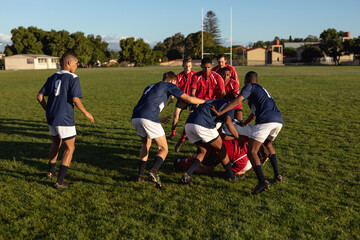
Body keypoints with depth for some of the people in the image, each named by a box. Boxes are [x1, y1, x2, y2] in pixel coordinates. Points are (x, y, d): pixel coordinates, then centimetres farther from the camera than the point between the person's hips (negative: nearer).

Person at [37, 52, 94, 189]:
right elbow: (75, 99, -20)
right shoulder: (73, 78, -10)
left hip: (51, 117, 7)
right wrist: (86, 113, -6)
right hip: (64, 119, -7)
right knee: (70, 148, 5)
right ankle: (60, 181, 1)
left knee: (56, 143, 29)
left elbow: (40, 96, 9)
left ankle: (51, 171, 40)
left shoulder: (52, 78, 10)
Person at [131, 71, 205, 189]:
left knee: (146, 144, 29)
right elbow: (189, 99, 7)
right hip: (149, 119, -7)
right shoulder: (169, 85, 14)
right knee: (163, 149, 6)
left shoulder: (150, 87, 33)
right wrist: (206, 101, 23)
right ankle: (154, 171, -21)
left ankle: (140, 175, 21)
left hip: (135, 117, 7)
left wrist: (160, 119, 50)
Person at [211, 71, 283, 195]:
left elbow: (237, 101, -6)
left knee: (252, 151, -9)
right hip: (279, 120, 9)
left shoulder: (250, 87, 11)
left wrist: (220, 112, -6)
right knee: (268, 144, 33)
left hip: (265, 120, -9)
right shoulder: (261, 89, 35)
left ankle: (263, 181, -25)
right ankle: (277, 175, 28)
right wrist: (245, 122, 55)